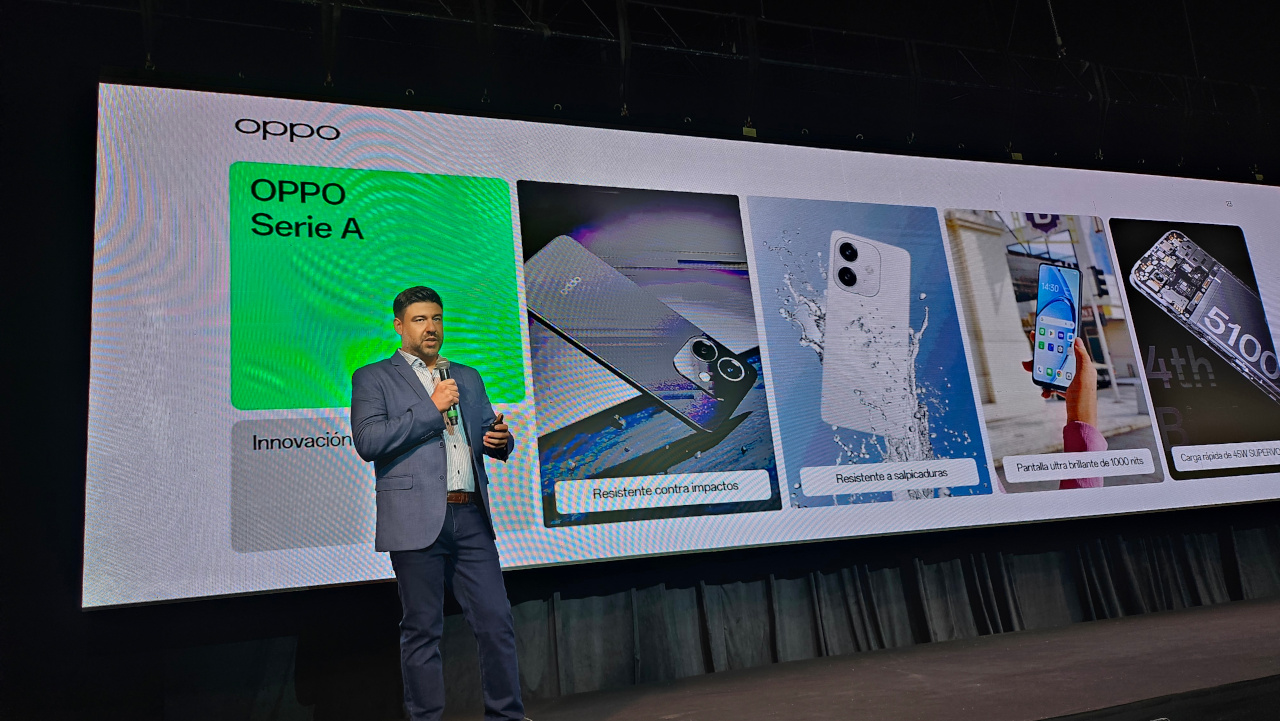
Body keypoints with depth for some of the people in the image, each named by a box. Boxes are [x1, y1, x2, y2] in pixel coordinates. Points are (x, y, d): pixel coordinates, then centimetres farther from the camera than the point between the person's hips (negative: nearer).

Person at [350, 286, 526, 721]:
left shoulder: (467, 378, 20)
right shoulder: (374, 378, 5)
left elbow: (488, 433, 25)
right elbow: (367, 441, -9)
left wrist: (501, 440, 0)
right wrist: (431, 410, -11)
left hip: (471, 518, 5)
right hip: (417, 521, -4)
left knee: (496, 621, 5)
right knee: (422, 629, 4)